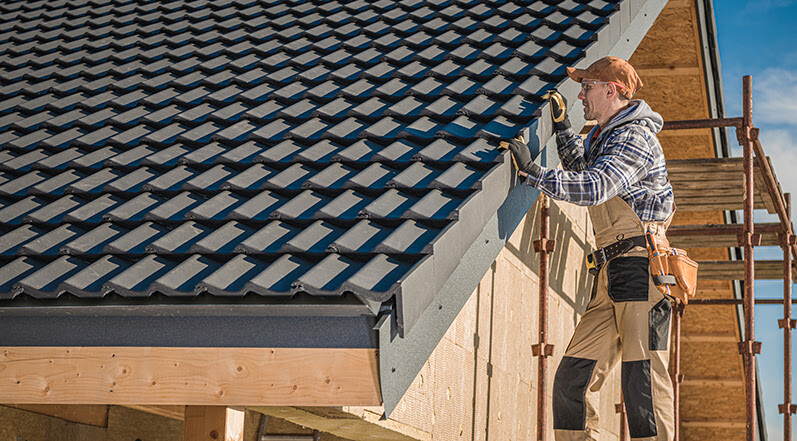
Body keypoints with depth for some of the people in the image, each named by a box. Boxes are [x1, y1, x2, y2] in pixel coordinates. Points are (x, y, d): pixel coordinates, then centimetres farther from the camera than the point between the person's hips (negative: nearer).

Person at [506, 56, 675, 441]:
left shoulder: (634, 138, -7)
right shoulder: (603, 136, 23)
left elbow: (592, 188, -23)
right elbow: (579, 165, 47)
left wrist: (533, 172, -20)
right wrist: (561, 124, 35)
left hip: (640, 266, -9)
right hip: (610, 278, 9)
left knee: (643, 379, -15)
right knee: (572, 378, 3)